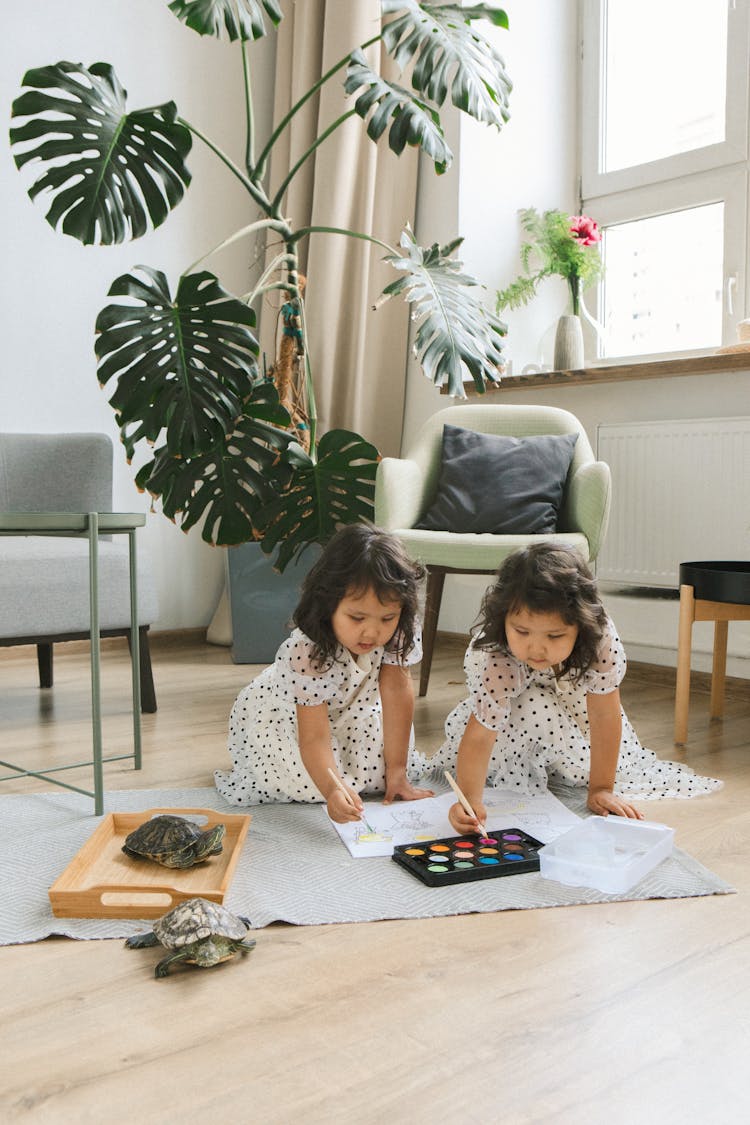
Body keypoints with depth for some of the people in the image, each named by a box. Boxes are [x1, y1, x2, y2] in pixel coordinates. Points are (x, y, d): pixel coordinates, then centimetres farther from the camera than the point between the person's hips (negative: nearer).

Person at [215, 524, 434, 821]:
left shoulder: (400, 630, -27)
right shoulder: (306, 653, -40)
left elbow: (397, 691, -22)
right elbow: (314, 738, -40)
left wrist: (396, 772, -23)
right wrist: (333, 788, -59)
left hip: (346, 712, 4)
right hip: (280, 716, -4)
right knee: (308, 782, -26)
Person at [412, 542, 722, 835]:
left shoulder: (600, 639, -37)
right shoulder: (494, 661, -42)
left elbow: (605, 717, -27)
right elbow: (479, 736, -41)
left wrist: (601, 789, -23)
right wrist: (470, 799, -57)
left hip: (572, 702, 3)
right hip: (509, 707, -2)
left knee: (586, 767, -12)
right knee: (537, 711, -32)